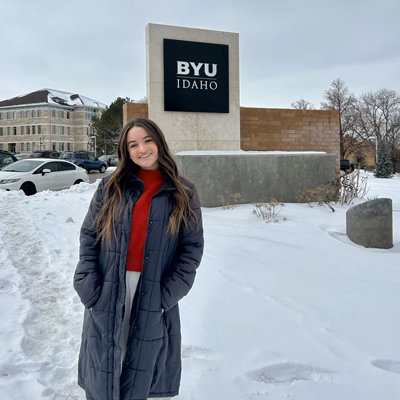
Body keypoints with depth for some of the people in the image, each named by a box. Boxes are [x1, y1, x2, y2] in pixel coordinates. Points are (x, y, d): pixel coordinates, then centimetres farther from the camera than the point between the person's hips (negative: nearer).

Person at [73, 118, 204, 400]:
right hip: (107, 293, 1)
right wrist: (88, 283, -6)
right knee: (104, 364, 11)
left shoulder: (184, 193, 1)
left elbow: (192, 246, -1)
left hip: (155, 295, -1)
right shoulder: (110, 187, 5)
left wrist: (168, 294, -9)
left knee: (144, 366, 10)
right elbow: (89, 235, 5)